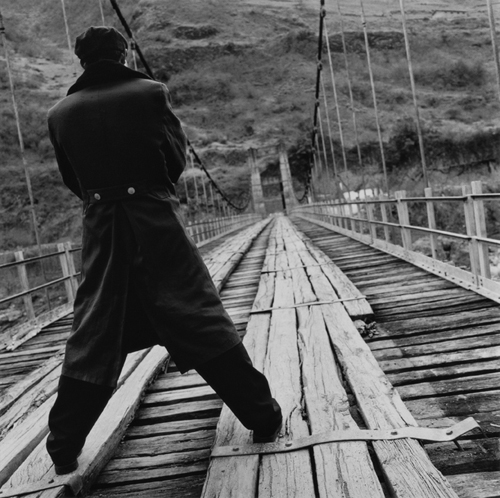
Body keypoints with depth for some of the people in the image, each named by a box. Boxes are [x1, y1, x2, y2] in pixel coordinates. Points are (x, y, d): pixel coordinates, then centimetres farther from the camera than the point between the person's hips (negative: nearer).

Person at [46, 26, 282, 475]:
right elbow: (177, 159, 1)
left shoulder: (61, 114, 4)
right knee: (202, 320, 3)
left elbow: (72, 181, 11)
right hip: (157, 224, -2)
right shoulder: (150, 92, -3)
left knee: (92, 336, 11)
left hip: (101, 232, 3)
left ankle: (64, 449, 18)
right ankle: (263, 416, 10)